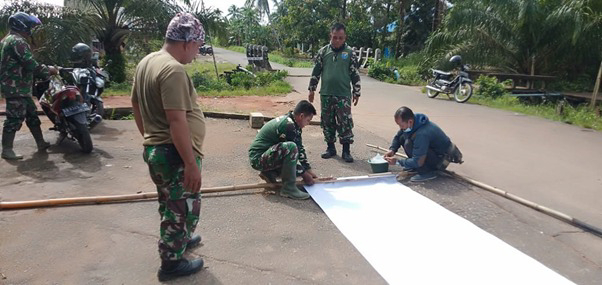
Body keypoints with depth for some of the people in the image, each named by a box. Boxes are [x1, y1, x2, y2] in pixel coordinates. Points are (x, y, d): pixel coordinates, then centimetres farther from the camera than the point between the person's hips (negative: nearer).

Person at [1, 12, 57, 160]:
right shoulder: (17, 41, -15)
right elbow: (30, 64, -22)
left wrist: (44, 72, 20)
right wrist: (48, 70, -7)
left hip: (15, 87, 11)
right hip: (17, 88, -11)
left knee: (32, 114, 15)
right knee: (14, 119, -7)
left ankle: (41, 143, 23)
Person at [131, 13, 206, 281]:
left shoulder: (146, 62, 8)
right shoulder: (173, 70, -23)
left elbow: (136, 105, 17)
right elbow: (177, 121, -28)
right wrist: (191, 163, -24)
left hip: (155, 149, 10)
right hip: (174, 154, -10)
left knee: (171, 204, 27)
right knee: (183, 207, 8)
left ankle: (180, 239, 48)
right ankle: (172, 262, 24)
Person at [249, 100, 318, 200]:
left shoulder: (288, 120, 7)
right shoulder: (289, 125, -23)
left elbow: (300, 148, 10)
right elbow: (293, 150, -20)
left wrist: (309, 170, 8)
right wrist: (304, 173, -9)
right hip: (258, 159, -10)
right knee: (291, 147, -33)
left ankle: (270, 173, 12)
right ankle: (288, 188, -24)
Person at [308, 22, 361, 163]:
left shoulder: (350, 53, 2)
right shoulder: (323, 52, 6)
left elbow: (355, 74, 4)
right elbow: (316, 71, 10)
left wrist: (356, 92, 4)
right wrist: (312, 89, 8)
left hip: (343, 95, -2)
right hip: (325, 94, 2)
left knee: (345, 122, -3)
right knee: (327, 122, 9)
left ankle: (346, 151, 6)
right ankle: (330, 148, 22)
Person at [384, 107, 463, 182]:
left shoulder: (422, 134, -35)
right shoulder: (413, 122, -9)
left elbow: (418, 162, -32)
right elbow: (398, 137, 9)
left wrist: (397, 162, -22)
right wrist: (392, 150, -9)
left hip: (442, 159, -9)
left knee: (408, 144, -28)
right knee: (403, 137, -2)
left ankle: (427, 172, -15)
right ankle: (416, 166, 7)